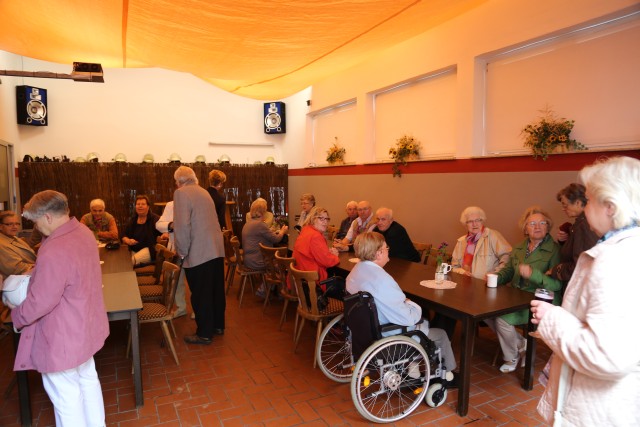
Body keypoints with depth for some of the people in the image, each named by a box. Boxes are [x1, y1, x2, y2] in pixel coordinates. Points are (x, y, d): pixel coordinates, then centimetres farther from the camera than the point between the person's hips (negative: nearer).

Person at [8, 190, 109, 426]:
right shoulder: (83, 232, -3)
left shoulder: (54, 252, -32)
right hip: (84, 326, 9)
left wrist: (16, 316, -4)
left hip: (63, 337, -9)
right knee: (87, 380, 25)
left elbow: (39, 303, -23)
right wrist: (38, 273, 13)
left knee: (65, 394, 12)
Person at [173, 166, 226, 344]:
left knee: (200, 295, 5)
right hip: (216, 249, 8)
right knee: (216, 290, 17)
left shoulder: (181, 193, -9)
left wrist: (182, 251, -6)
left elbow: (182, 225, -18)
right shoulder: (204, 192, 14)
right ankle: (218, 325, 32)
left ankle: (204, 334, 17)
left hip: (198, 253, -8)